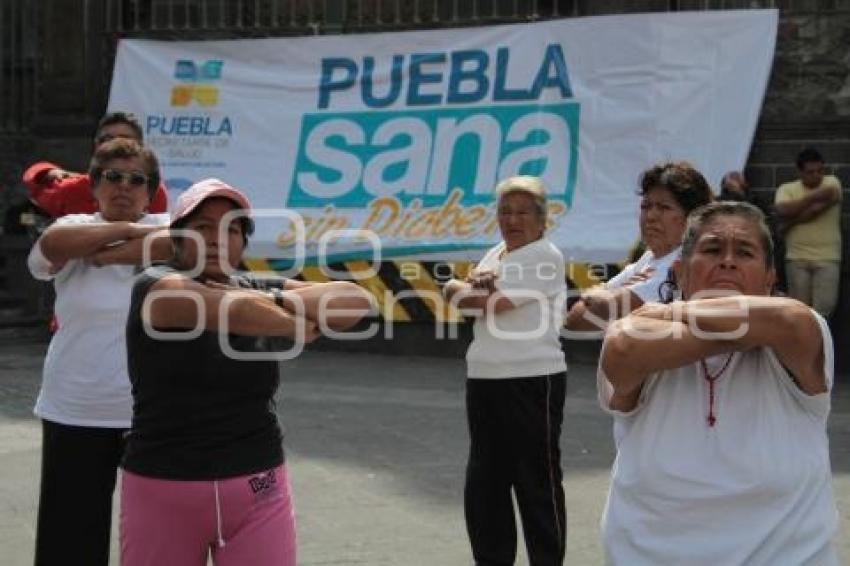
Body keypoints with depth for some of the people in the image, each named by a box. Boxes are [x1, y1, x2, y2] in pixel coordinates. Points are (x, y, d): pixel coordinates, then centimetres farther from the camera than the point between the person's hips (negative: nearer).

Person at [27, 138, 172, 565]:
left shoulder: (164, 226, 4)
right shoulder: (74, 227, 4)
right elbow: (53, 244, -20)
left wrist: (106, 255, -15)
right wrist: (128, 229, -14)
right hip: (76, 413, 0)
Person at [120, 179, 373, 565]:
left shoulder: (259, 290, 9)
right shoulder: (155, 287, -5)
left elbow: (357, 301, -2)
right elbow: (239, 311, -23)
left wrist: (275, 301, -14)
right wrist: (301, 326, -5)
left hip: (257, 493, 3)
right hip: (162, 492, -3)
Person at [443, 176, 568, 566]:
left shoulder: (545, 257, -11)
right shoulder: (495, 254, 16)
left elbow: (491, 303, -18)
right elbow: (453, 289, 6)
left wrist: (470, 288, 2)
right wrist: (476, 284, -15)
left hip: (532, 383, -8)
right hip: (484, 382, 8)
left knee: (537, 484, 0)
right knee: (483, 483, 14)